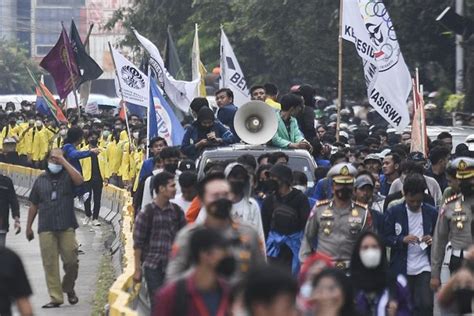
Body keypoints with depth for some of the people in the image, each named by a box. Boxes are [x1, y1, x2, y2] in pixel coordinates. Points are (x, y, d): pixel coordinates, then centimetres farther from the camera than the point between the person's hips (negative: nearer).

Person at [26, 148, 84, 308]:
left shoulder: (67, 176, 6)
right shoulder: (41, 179, 13)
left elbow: (79, 180, -18)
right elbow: (34, 205, 17)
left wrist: (64, 162, -14)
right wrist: (28, 227, 15)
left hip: (66, 227, -2)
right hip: (46, 228, 2)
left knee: (71, 261, -4)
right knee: (50, 264, -2)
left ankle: (69, 289, 21)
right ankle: (55, 297, 1)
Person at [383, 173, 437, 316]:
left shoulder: (431, 213, 3)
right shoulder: (394, 212, -1)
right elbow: (385, 238, -2)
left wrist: (432, 240, -12)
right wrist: (403, 239, -20)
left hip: (424, 268, 0)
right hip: (401, 269, 0)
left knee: (426, 305, -9)